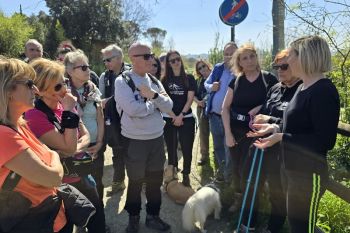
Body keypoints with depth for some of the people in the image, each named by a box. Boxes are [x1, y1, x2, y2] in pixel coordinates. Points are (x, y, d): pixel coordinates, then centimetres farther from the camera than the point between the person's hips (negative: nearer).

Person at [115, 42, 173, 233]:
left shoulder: (154, 81, 6)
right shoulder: (122, 81, -12)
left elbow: (168, 106, -3)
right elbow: (132, 109, -26)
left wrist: (153, 95, -20)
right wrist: (155, 102, -12)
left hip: (157, 138, 5)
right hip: (134, 140, -5)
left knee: (155, 180, 16)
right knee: (136, 181, 13)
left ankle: (153, 216, 36)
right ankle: (133, 218, 35)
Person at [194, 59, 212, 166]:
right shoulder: (199, 81, 11)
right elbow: (194, 95, 10)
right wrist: (198, 102, -10)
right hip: (202, 109, 4)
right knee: (203, 132, 7)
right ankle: (204, 155, 19)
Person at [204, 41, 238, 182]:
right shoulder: (217, 68, 6)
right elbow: (206, 83, 17)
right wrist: (211, 87, -6)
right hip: (214, 115, 5)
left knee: (229, 148, 3)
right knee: (217, 146, 20)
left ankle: (229, 177, 20)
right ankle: (221, 170, 40)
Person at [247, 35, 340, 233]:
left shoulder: (324, 90, -20)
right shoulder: (304, 87, 9)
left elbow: (325, 141, -24)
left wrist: (281, 137, -24)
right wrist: (275, 128, 4)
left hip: (308, 174, -9)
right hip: (292, 169, 9)